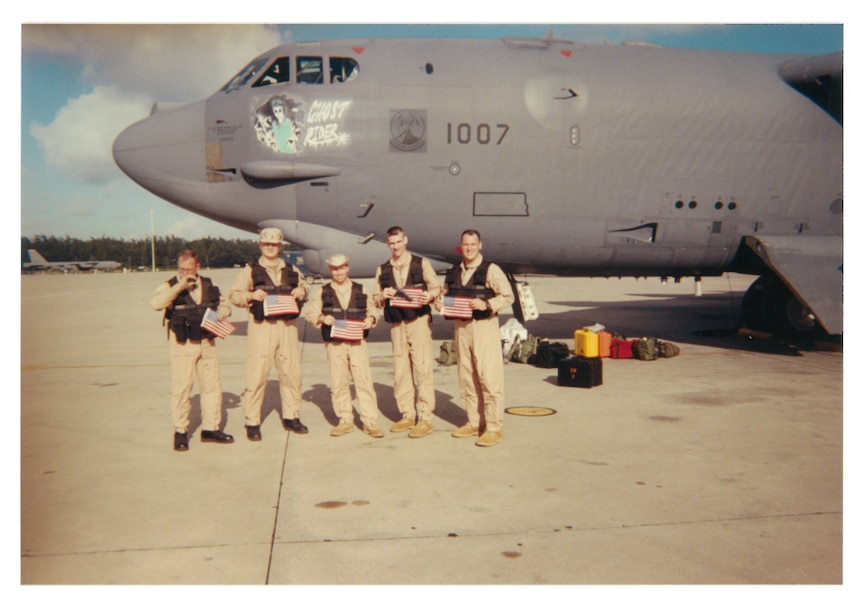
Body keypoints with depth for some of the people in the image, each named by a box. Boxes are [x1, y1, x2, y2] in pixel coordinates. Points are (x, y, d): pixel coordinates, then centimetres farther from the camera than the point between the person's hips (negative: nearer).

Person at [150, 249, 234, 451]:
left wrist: (221, 313, -4)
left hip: (207, 343, 4)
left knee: (212, 385, 8)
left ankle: (211, 428, 20)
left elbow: (224, 305, 19)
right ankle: (180, 431, 12)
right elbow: (156, 303, -21)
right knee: (181, 388, -2)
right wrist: (179, 286, -24)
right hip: (182, 345, -4)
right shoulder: (171, 287, -3)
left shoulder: (208, 286, 10)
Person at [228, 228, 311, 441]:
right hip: (262, 327, -3)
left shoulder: (291, 270, 16)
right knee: (257, 375, -4)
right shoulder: (251, 270, 7)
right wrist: (251, 295, -14)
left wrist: (302, 290, 4)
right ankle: (252, 422, 5)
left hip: (287, 326, 4)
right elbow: (233, 295, 5)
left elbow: (304, 286, 28)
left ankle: (290, 417, 22)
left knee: (292, 373, 7)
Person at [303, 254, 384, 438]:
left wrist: (371, 318, -6)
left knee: (364, 380, -5)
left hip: (357, 342, -1)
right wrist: (322, 318, -13)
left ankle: (369, 421, 1)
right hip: (334, 344, 1)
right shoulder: (323, 292, 8)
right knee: (338, 383, 4)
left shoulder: (360, 290, 9)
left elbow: (372, 309, 15)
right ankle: (345, 420, 16)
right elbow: (309, 312, 6)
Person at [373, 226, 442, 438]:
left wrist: (430, 296, -17)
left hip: (419, 320, -4)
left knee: (422, 369, -7)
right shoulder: (383, 270, 14)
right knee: (400, 371, 6)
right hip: (396, 324, 4)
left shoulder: (421, 263, 5)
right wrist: (383, 296, -8)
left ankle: (425, 418, -2)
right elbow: (376, 299, 14)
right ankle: (407, 415, 17)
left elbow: (436, 287, 5)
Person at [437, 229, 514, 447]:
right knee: (466, 378, 11)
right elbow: (446, 294, 23)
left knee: (489, 377, -6)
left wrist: (487, 304, -21)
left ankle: (494, 428, 2)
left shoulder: (491, 270, -5)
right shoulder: (453, 273, 11)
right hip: (461, 326, 6)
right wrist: (440, 304, 1)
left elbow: (508, 296, -8)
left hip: (484, 326, -6)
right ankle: (474, 423, 24)